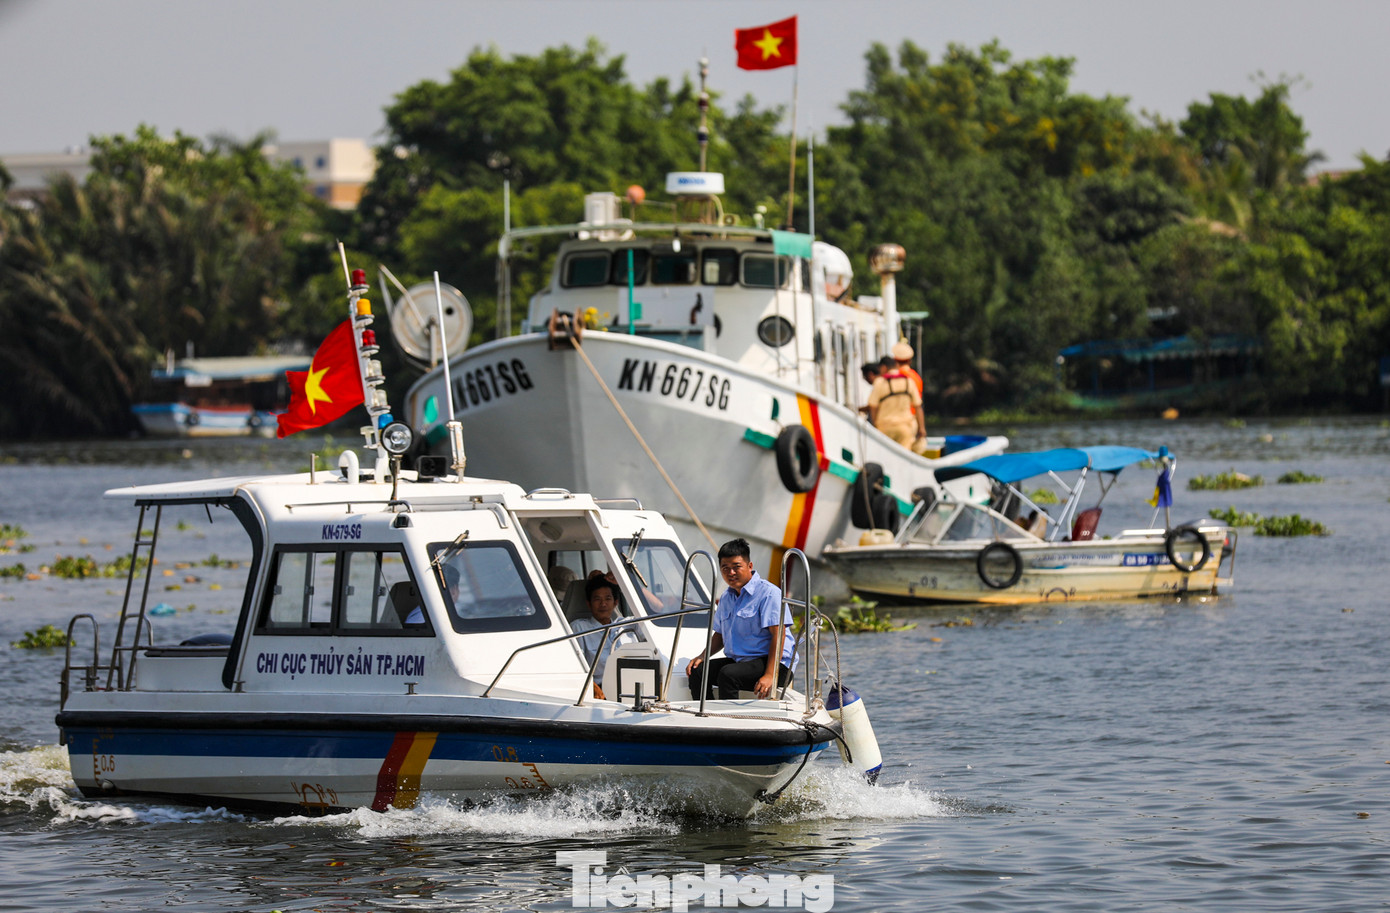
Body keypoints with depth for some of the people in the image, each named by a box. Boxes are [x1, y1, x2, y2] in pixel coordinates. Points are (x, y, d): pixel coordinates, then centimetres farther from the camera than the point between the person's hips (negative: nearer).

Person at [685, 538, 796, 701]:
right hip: (738, 661, 8)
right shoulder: (726, 598, 16)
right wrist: (702, 657, 7)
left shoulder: (768, 593, -10)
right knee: (696, 672, -10)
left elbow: (778, 634, -18)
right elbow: (720, 635, 27)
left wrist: (769, 676, -26)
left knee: (728, 675, -32)